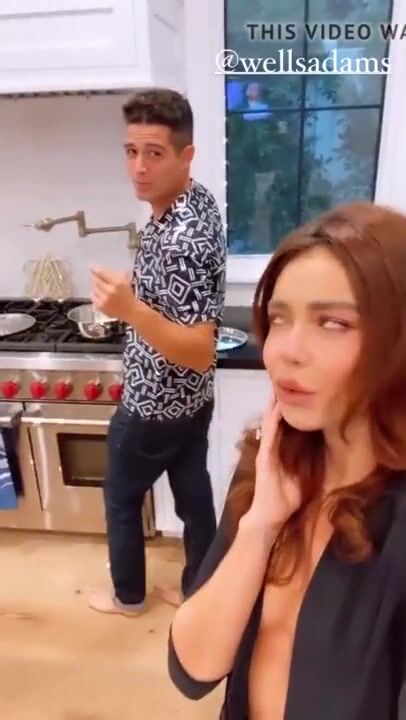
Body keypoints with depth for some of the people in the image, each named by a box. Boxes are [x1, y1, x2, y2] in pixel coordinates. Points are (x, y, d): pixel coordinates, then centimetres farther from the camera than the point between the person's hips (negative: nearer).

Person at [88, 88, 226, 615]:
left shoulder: (181, 239, -30)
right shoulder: (197, 200, 1)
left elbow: (200, 353, -32)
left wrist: (131, 309, -43)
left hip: (153, 406, -8)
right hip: (191, 401, 9)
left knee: (121, 500, 17)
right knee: (194, 496, 21)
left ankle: (128, 596, 42)